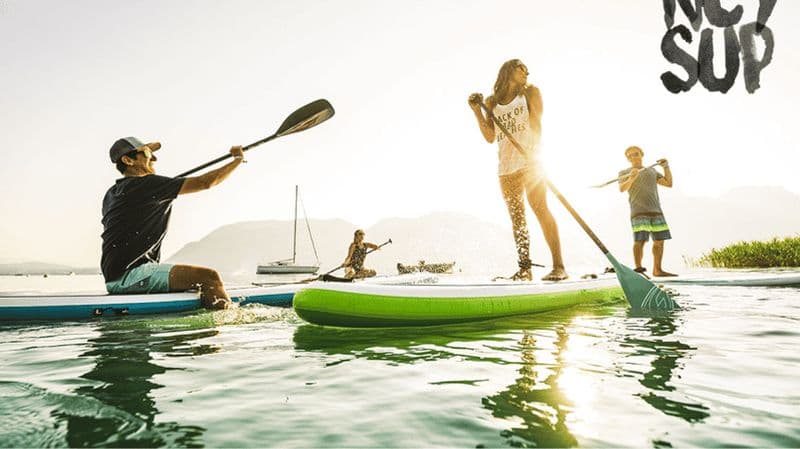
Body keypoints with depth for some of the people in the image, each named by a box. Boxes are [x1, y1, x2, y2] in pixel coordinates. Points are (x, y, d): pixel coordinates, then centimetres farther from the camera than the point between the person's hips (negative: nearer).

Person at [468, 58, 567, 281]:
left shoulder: (530, 92, 11)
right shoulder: (492, 101, 17)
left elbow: (536, 122, -2)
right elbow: (490, 137, 13)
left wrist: (533, 152, -15)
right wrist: (477, 111, 3)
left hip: (529, 160, -4)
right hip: (506, 165, 4)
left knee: (541, 209, -12)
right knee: (516, 217, 3)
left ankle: (558, 266, -11)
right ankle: (524, 268, 7)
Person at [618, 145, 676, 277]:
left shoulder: (652, 170, 23)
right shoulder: (624, 173, 8)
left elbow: (669, 183, 18)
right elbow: (622, 188, -10)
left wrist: (666, 167, 8)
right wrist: (632, 178, -28)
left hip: (656, 209, 5)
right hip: (639, 211, -5)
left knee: (659, 240, 3)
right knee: (640, 240, -17)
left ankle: (657, 270, 10)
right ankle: (638, 268, -15)